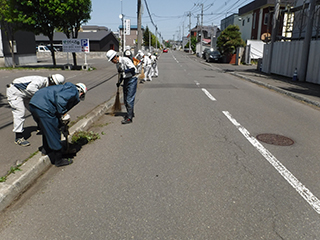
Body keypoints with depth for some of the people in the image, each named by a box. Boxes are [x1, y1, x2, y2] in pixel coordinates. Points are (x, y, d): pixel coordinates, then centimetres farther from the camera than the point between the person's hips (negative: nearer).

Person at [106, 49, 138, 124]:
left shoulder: (125, 60, -15)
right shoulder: (117, 64, 11)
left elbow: (132, 69, -22)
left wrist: (123, 71, -24)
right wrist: (119, 82, 6)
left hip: (132, 79, -9)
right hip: (126, 80, 9)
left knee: (129, 99, -11)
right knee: (125, 99, 12)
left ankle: (129, 118, -9)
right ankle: (131, 113, 30)